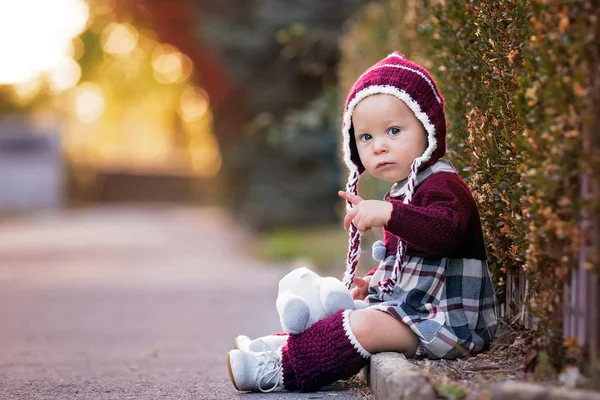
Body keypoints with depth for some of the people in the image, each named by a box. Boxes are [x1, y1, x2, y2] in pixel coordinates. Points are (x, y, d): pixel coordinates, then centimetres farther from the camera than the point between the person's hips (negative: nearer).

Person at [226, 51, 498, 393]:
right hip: (413, 309, 11)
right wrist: (374, 281, 17)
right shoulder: (405, 190, 19)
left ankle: (283, 369, -22)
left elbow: (446, 230, -38)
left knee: (364, 326, -24)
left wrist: (389, 213, -46)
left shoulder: (441, 185, -15)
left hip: (447, 320, -11)